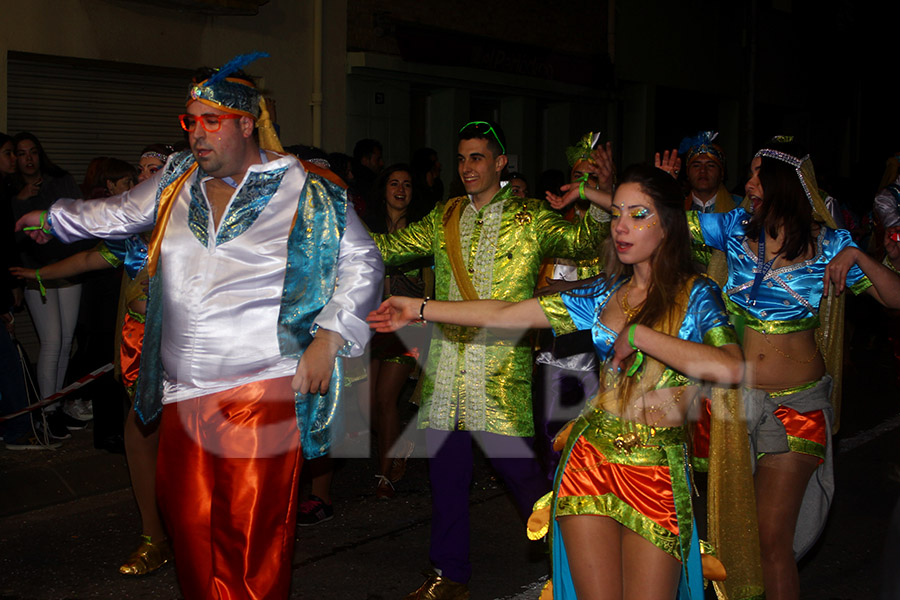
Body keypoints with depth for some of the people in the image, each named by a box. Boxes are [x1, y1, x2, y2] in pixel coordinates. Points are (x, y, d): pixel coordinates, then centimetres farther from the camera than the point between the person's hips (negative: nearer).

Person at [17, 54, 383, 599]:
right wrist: (54, 220, 41)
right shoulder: (178, 181, 12)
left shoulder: (306, 192, -4)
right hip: (183, 392, 6)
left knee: (253, 532, -6)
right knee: (187, 519, 11)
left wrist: (328, 340, -8)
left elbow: (362, 262, 2)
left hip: (263, 392, -5)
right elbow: (121, 214, 30)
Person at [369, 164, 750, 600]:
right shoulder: (603, 295, 11)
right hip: (590, 460, 3)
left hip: (658, 471, -3)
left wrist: (637, 335, -14)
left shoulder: (694, 295, -2)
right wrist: (420, 309, 13)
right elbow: (503, 315, 13)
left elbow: (729, 369, -22)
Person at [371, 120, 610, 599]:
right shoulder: (443, 219, 15)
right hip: (445, 368, 5)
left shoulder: (528, 219, 2)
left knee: (520, 470, -4)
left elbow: (580, 240, -9)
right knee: (445, 471, 9)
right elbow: (389, 248, 19)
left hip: (502, 368, -4)